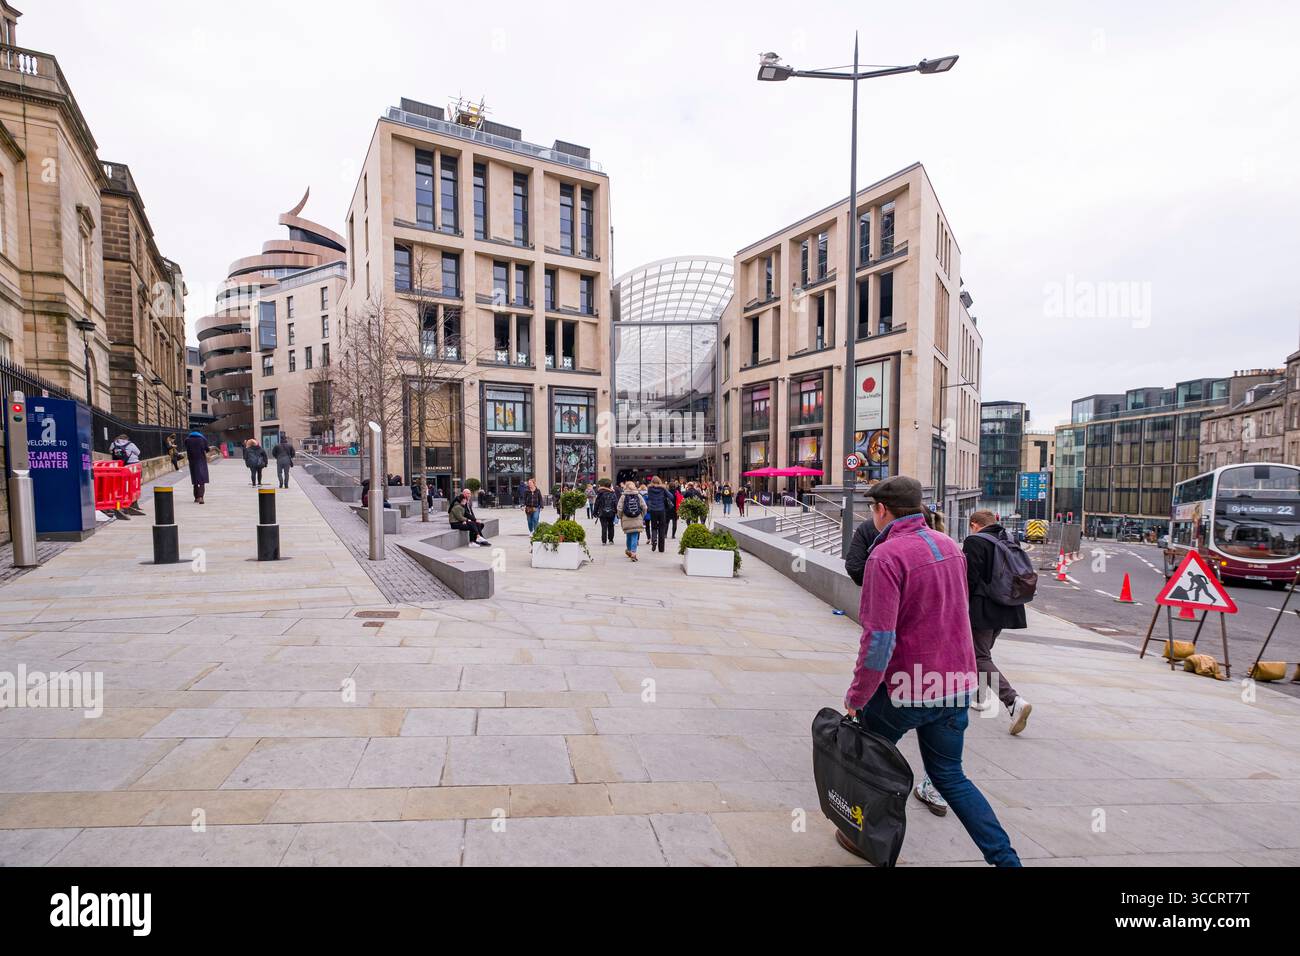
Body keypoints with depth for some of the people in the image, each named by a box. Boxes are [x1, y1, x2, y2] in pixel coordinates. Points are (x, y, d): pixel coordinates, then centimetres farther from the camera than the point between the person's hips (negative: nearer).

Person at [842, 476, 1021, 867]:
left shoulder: (885, 557, -21)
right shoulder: (949, 546, 5)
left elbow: (879, 640, -25)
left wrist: (856, 696, -14)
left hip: (906, 686, -6)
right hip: (957, 683, 7)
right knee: (949, 775, 22)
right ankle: (1005, 858, 18)